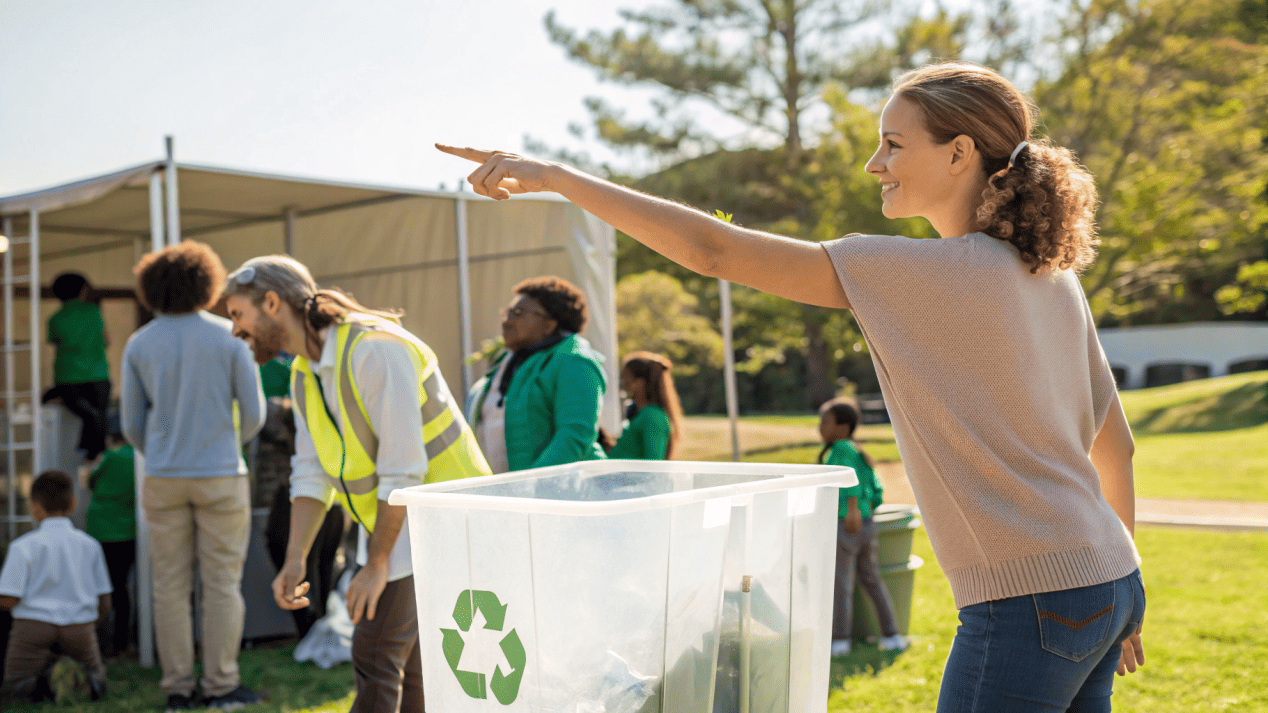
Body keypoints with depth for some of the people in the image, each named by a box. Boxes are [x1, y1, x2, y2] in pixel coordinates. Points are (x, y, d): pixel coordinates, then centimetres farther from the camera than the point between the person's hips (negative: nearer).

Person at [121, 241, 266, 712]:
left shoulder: (138, 345, 1)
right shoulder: (229, 337, -5)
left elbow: (132, 425, 5)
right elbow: (254, 413, -4)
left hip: (163, 479, 2)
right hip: (221, 477, -2)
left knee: (170, 586, 8)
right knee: (221, 584, 4)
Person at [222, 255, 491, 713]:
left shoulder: (374, 349, -24)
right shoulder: (305, 373, 6)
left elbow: (402, 468, -25)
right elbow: (312, 474, 5)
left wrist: (376, 565, -21)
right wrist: (295, 562, -7)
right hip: (393, 519, 9)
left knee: (376, 653, -10)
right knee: (404, 657, 13)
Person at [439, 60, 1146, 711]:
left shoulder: (932, 273, -17)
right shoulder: (1055, 278, 9)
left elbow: (712, 250, -18)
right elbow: (1115, 442, 15)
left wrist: (559, 175, -12)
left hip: (1031, 603, -9)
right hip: (1105, 584, 9)